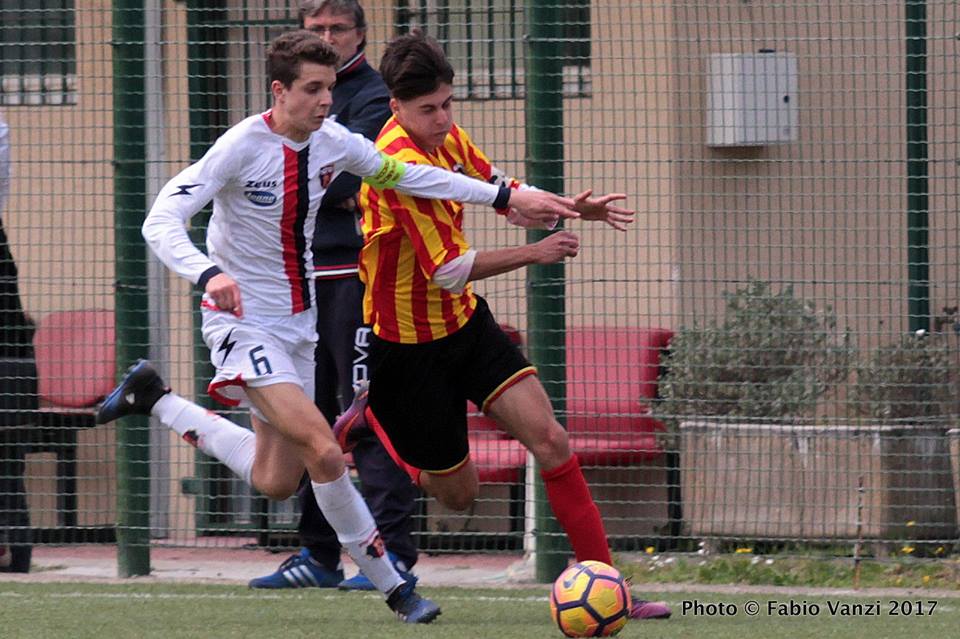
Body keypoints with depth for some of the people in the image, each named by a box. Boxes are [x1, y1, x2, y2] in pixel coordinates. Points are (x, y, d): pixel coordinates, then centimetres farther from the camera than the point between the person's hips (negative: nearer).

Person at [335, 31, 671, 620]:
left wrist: (572, 207, -5)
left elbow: (506, 193, 13)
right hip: (410, 345, -7)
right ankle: (373, 418, 30)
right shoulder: (401, 164, -27)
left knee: (549, 440, -8)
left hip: (465, 323, 7)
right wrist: (532, 254, -25)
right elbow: (449, 270, -26)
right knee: (458, 492, 5)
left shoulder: (448, 139, -1)